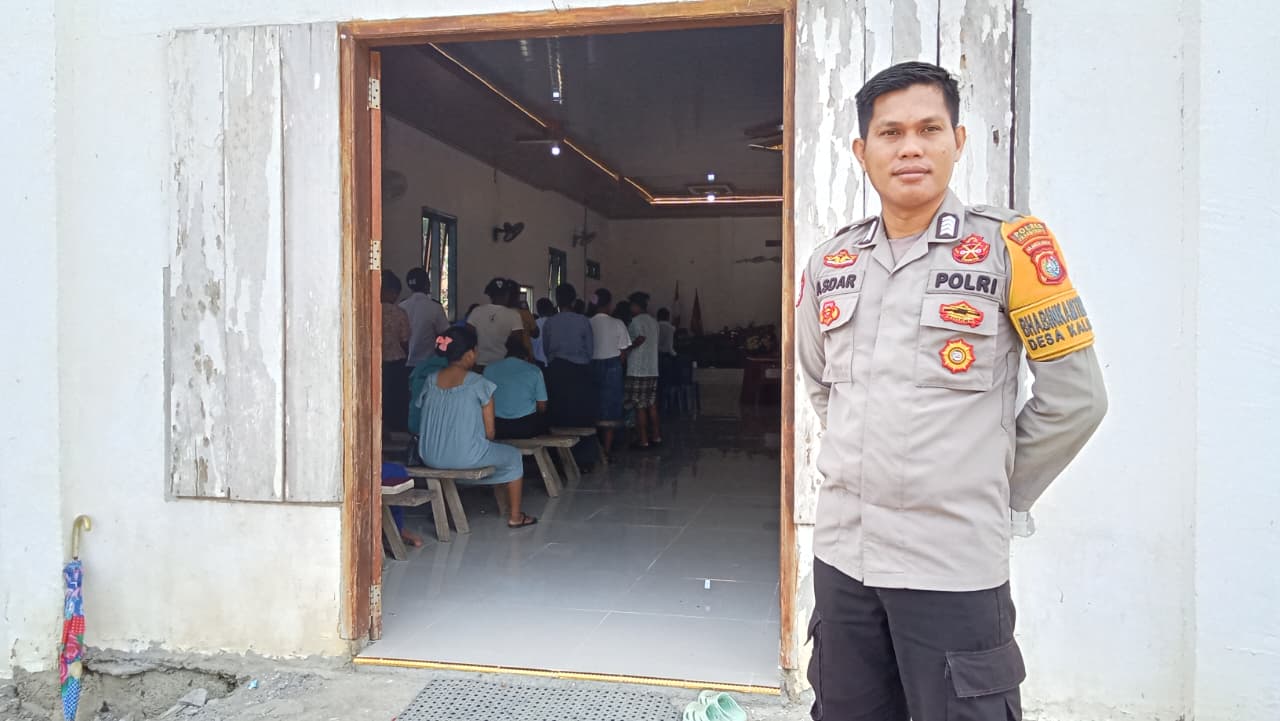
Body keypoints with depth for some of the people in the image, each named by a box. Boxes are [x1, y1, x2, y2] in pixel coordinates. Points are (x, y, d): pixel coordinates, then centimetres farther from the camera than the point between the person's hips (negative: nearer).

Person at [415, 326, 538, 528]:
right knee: (512, 455, 21)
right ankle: (515, 516, 29)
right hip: (466, 457, -5)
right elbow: (489, 432, -8)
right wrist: (484, 442, 13)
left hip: (430, 458, 5)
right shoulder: (479, 384, -10)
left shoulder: (431, 380, 4)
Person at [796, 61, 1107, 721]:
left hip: (954, 564, -4)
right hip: (840, 552, 5)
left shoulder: (1008, 245, -7)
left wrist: (997, 493, 2)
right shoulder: (829, 264, 6)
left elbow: (1075, 396, -4)